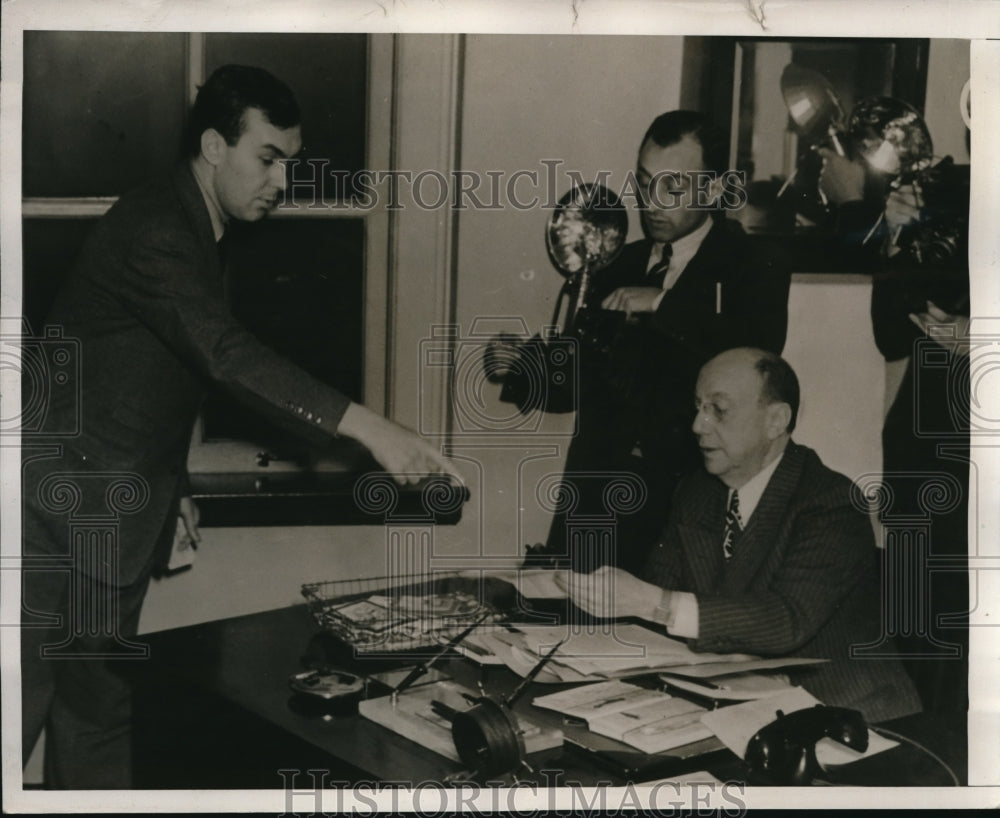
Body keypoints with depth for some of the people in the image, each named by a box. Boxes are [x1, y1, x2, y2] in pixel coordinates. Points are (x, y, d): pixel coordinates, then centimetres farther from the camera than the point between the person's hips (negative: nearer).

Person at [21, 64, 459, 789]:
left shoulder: (199, 234, 12)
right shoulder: (153, 229, -20)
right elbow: (226, 354, -33)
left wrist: (172, 480, 18)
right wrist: (367, 428, -39)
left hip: (123, 496, 9)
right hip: (67, 501, -9)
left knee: (100, 694, 13)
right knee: (29, 689, -4)